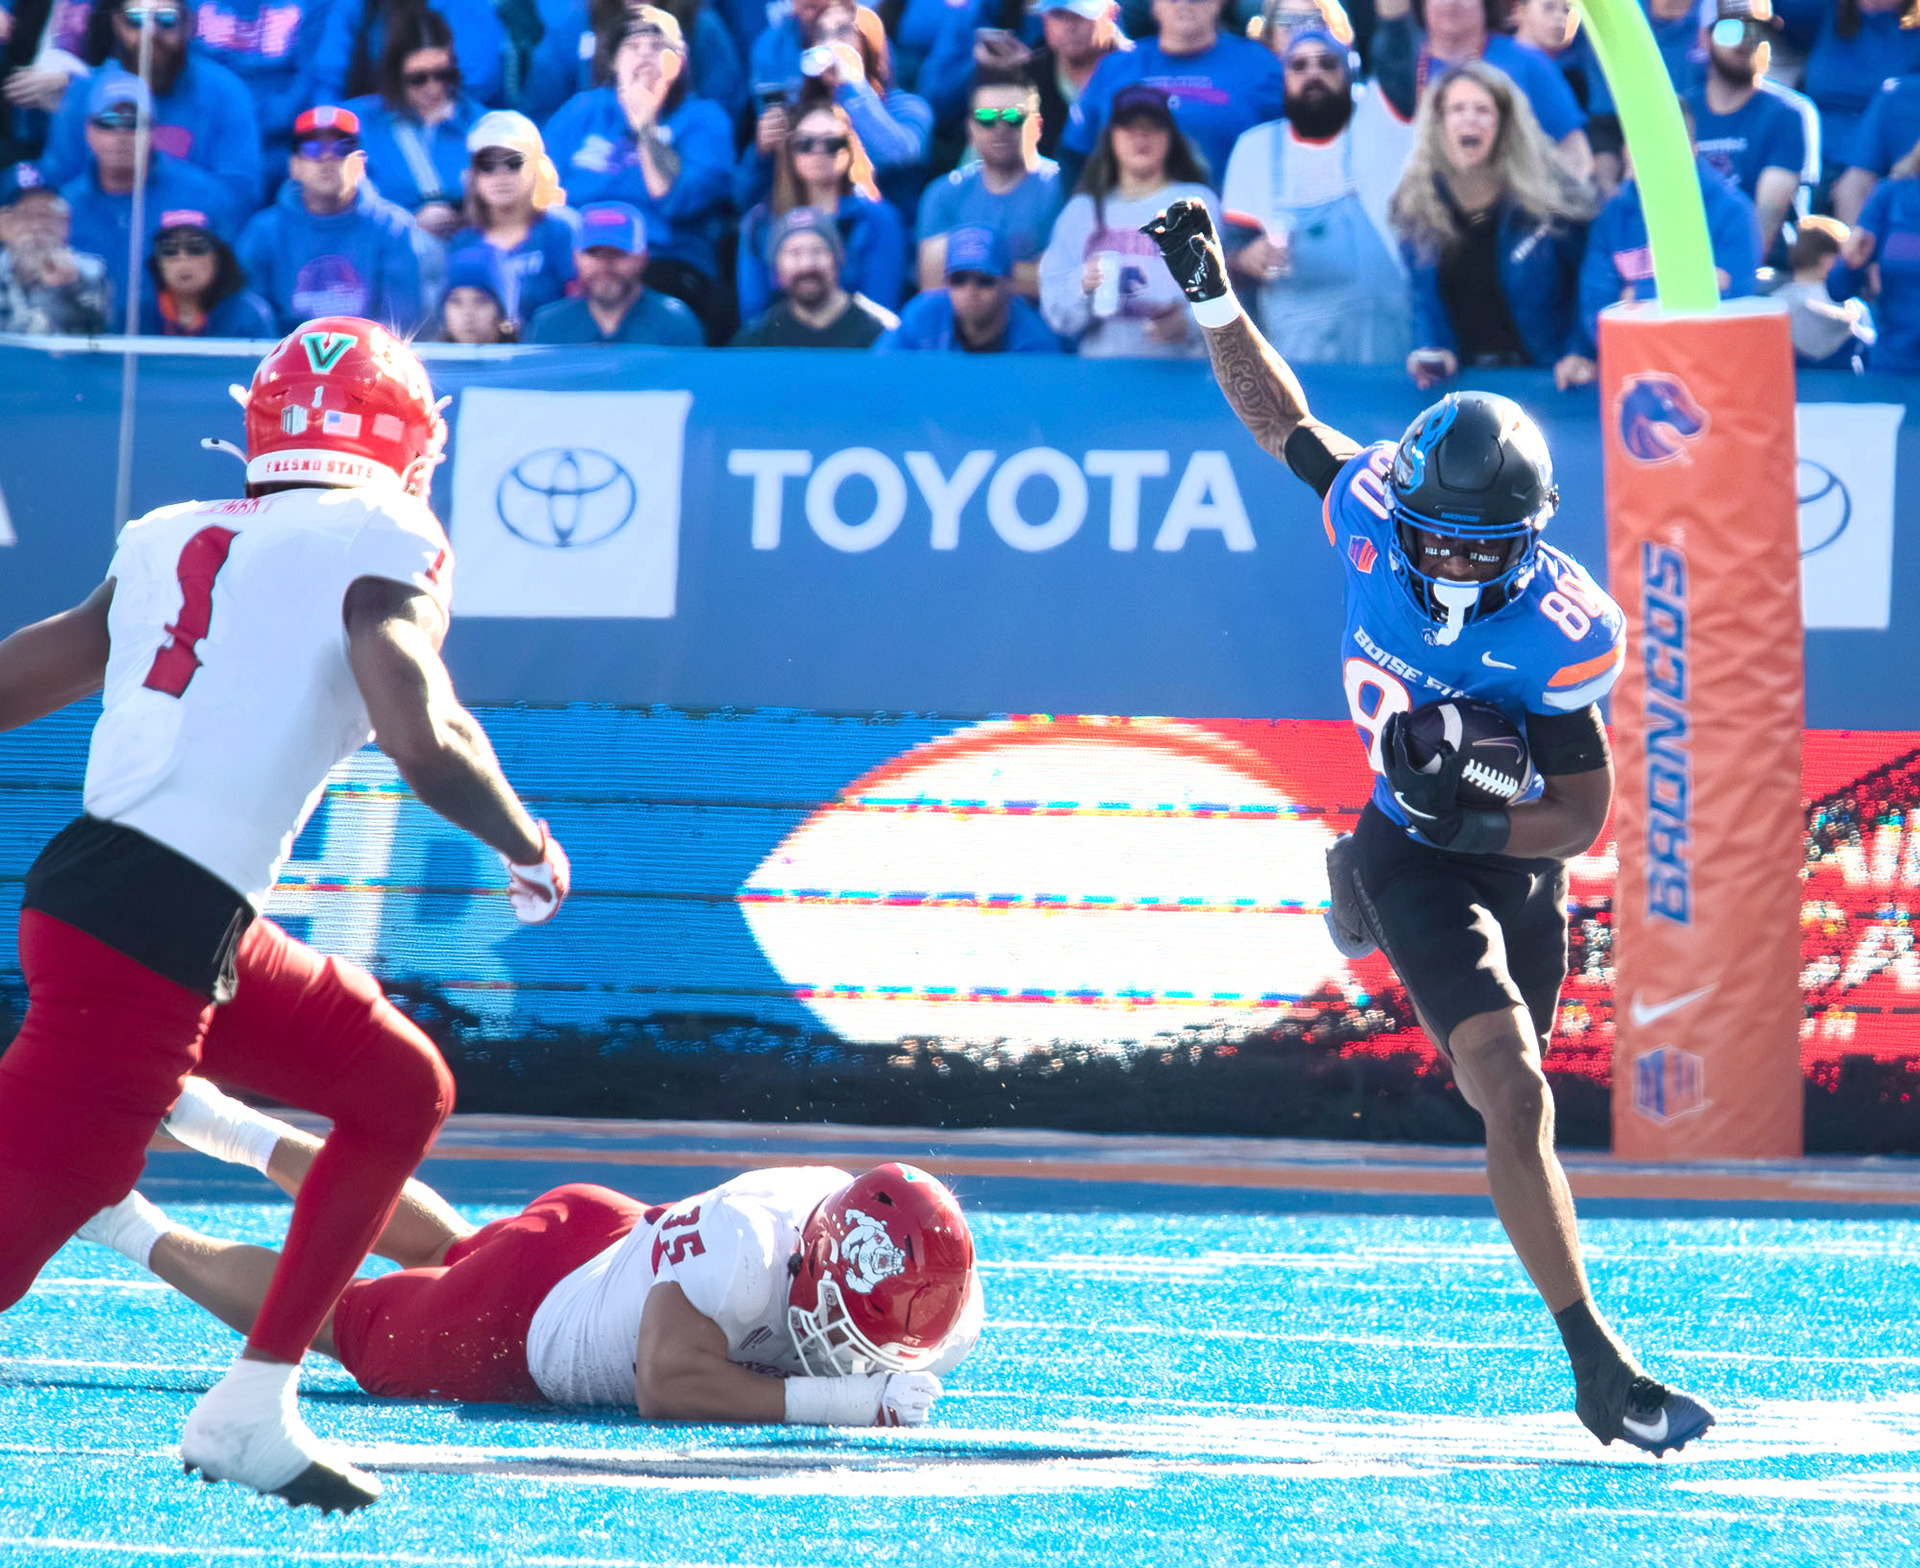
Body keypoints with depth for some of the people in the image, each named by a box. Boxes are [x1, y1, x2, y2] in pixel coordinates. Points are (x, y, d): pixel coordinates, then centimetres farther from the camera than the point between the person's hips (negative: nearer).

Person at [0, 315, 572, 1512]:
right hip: (147, 935, -8)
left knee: (404, 1095, 21)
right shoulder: (379, 550, -5)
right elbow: (427, 749, -16)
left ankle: (250, 1412, 21)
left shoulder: (170, 543, 16)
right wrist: (530, 848, 2)